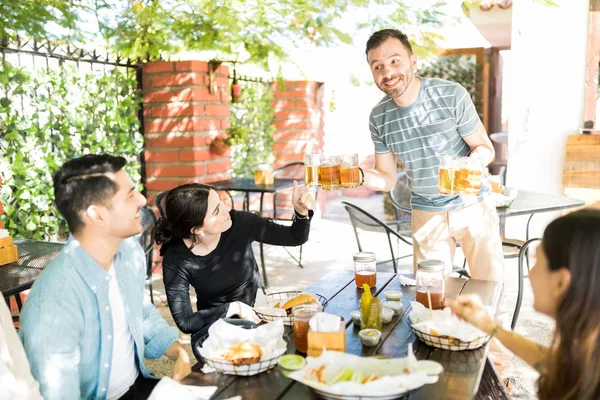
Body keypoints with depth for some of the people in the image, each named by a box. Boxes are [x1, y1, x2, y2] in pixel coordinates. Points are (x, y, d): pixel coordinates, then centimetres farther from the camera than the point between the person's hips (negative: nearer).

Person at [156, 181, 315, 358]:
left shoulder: (240, 223, -17)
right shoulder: (176, 259, -19)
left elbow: (296, 238, -6)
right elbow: (185, 322, -16)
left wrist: (302, 211, -25)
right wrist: (234, 308, -21)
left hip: (256, 315, 2)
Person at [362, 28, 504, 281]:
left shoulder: (451, 95, -17)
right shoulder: (379, 117, -7)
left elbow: (485, 148, -8)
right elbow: (388, 179, 0)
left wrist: (478, 158, -31)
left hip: (472, 205, -2)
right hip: (426, 213, 2)